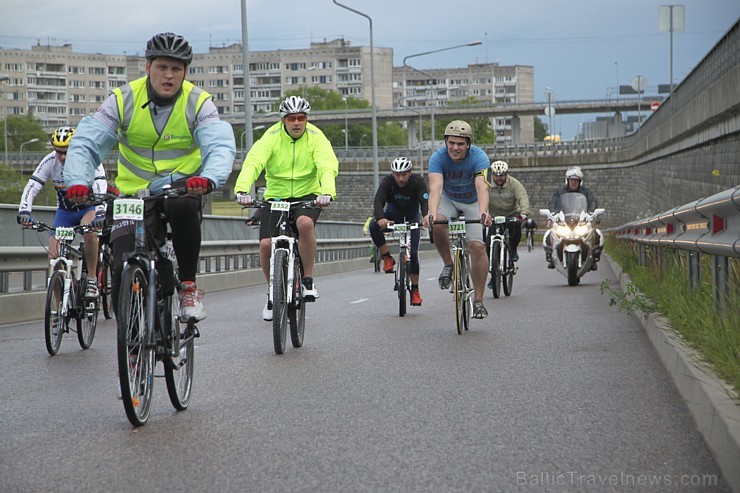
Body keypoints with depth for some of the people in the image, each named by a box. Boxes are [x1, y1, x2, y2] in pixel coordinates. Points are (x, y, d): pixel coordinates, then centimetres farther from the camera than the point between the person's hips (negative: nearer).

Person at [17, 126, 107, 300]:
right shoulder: (50, 161, -18)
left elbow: (101, 187, -36)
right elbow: (32, 186, -23)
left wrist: (100, 213, -53)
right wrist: (24, 211, -39)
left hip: (89, 207, -3)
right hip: (65, 211, 3)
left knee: (90, 231, -37)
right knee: (54, 256, -11)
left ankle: (92, 280, -21)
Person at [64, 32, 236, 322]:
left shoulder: (198, 103, -8)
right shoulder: (123, 100, -7)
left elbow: (222, 147, -20)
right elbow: (85, 143, -12)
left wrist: (209, 179, -43)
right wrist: (78, 181, -32)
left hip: (180, 185, -1)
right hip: (134, 191, 1)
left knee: (183, 205, -38)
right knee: (124, 270, -15)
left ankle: (188, 284, -18)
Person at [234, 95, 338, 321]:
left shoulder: (316, 137, -9)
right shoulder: (272, 136, -10)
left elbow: (328, 166, -24)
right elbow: (253, 162, -25)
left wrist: (327, 192, -45)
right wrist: (242, 190, -44)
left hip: (307, 196, -1)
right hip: (275, 196, 1)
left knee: (305, 223, -34)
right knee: (266, 244, -16)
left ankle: (308, 279, -16)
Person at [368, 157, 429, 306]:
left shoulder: (418, 182, -27)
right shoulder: (387, 181, -26)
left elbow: (425, 201, -38)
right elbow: (378, 201, -37)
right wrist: (380, 218, -58)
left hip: (412, 216, -1)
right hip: (393, 212, 1)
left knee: (413, 252, -11)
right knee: (374, 226, -31)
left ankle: (415, 290, 2)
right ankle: (387, 258, -15)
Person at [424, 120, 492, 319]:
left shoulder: (479, 157, -28)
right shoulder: (438, 157, -26)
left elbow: (482, 187, -43)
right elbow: (436, 187, -40)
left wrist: (483, 212, -61)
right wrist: (432, 212, -59)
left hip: (473, 203, -1)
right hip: (449, 200, 1)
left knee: (477, 246, -18)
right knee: (437, 224, -33)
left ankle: (478, 300, -9)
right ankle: (448, 264, -7)